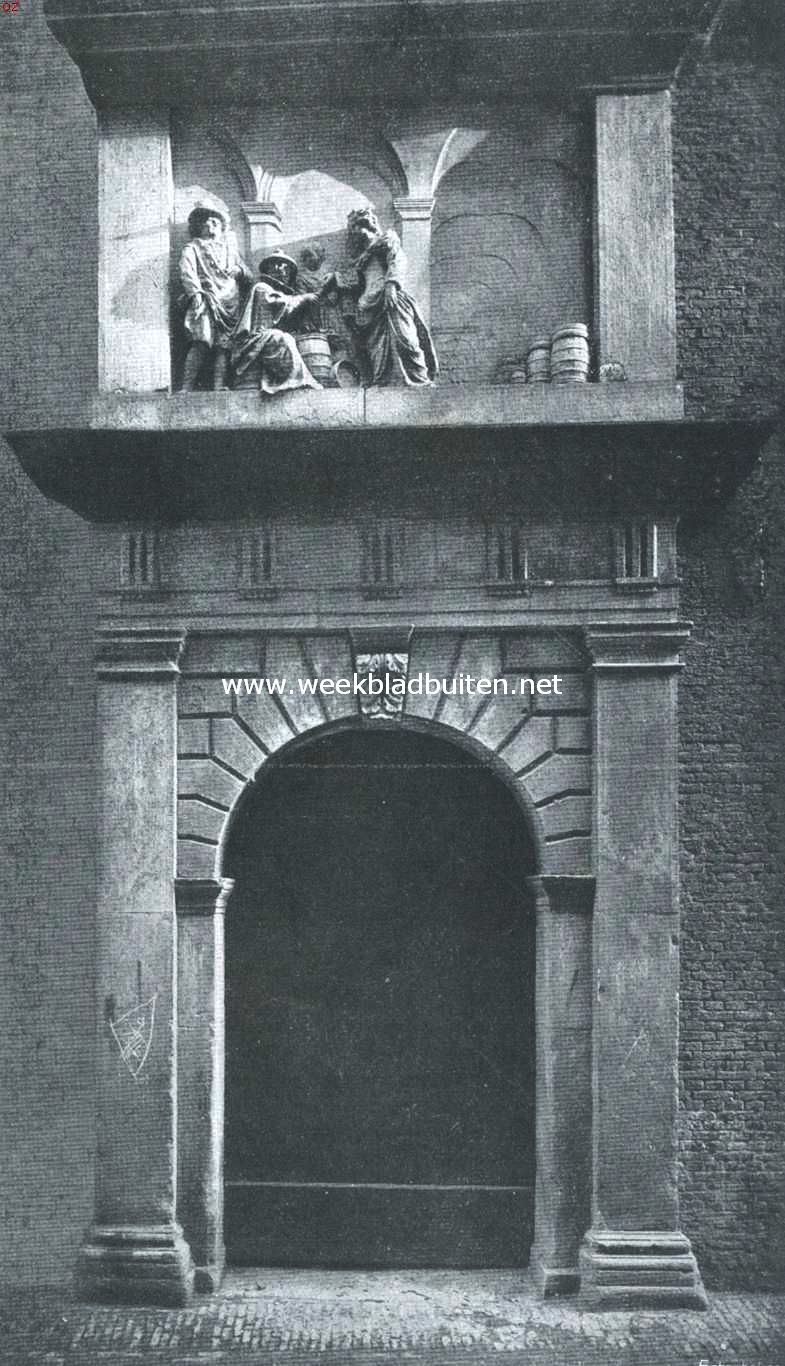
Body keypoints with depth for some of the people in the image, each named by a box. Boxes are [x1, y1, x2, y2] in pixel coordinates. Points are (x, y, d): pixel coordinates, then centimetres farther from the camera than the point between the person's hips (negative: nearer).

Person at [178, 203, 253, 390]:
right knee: (201, 343, -24)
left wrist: (239, 271, 4)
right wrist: (195, 292, -18)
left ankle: (219, 387, -24)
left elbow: (250, 278, 27)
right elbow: (187, 272, 1)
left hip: (231, 305, 4)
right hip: (206, 302, -4)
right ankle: (187, 388, -30)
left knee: (224, 346, -14)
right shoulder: (192, 248, 20)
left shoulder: (231, 249, 32)